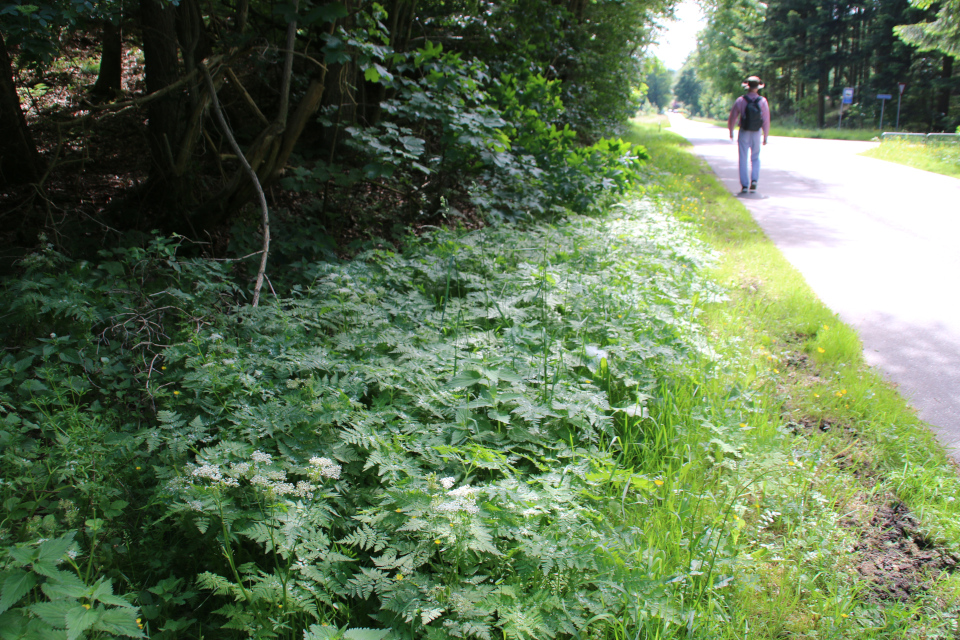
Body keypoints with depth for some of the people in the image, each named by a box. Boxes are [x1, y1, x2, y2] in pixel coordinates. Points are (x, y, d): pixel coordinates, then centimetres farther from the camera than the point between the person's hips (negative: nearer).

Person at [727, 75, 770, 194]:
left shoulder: (741, 100, -9)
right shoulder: (762, 101, -6)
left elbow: (732, 117, -2)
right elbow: (766, 120, -4)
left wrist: (731, 131, 14)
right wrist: (765, 136, 5)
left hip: (744, 132, -1)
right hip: (757, 133, 1)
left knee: (743, 159, 4)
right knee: (755, 158, 16)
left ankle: (745, 185, 0)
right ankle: (754, 180, -2)